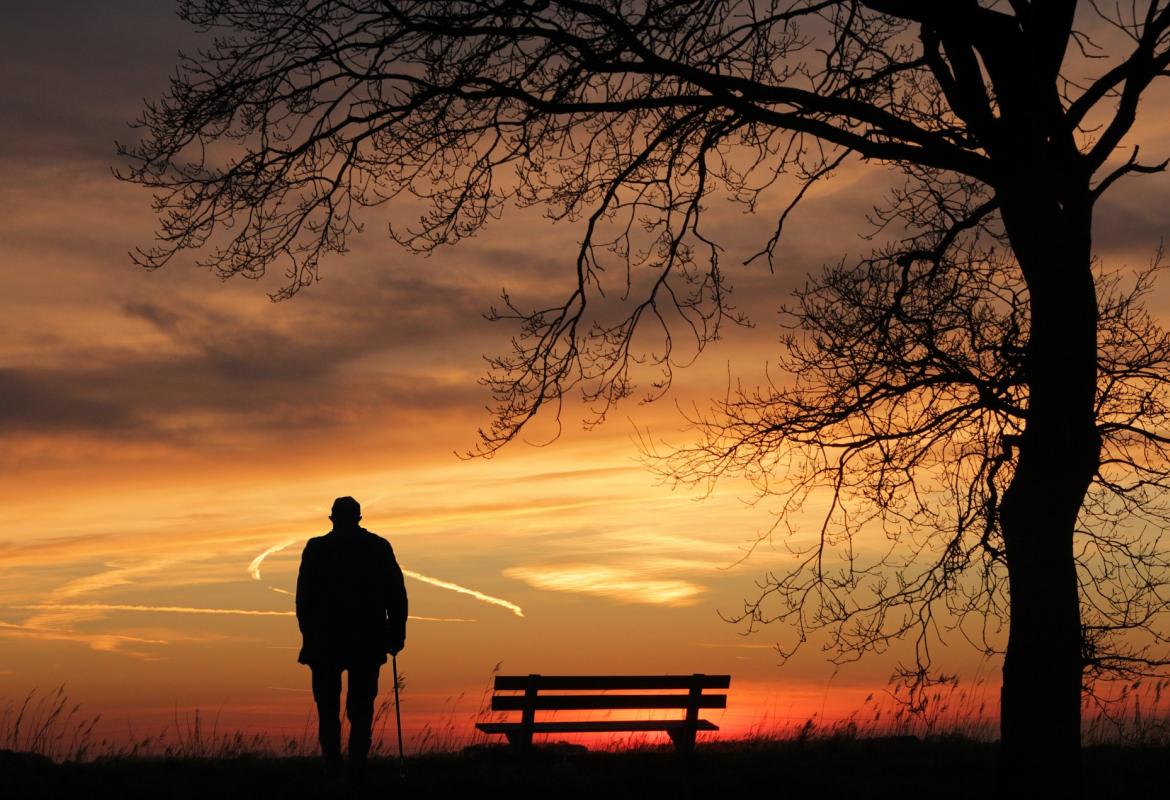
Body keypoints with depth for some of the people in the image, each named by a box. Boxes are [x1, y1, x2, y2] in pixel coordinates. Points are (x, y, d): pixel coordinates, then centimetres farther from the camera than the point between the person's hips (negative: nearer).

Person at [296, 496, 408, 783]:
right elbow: (397, 594, 0)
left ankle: (332, 771, -1)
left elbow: (304, 597, -1)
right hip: (368, 641, 1)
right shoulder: (379, 547, 3)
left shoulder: (316, 548, -1)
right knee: (361, 710, 6)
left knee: (328, 709, 7)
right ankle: (357, 772, -2)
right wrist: (396, 632, 6)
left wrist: (309, 634, 7)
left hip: (325, 641, -1)